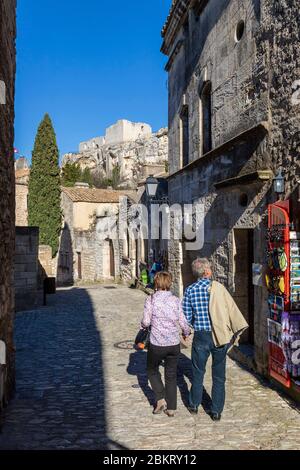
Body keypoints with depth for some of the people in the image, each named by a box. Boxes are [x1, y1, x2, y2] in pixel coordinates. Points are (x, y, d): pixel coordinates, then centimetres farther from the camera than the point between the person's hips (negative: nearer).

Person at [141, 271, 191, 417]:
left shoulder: (151, 300, -9)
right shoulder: (176, 300, -3)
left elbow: (146, 322, -11)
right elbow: (182, 322, -1)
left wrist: (144, 324, 12)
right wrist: (187, 333, 19)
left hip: (157, 344, -2)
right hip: (174, 343, 2)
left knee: (152, 370, 22)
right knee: (171, 375, 16)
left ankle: (161, 399, 11)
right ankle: (171, 408, 21)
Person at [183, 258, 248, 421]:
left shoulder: (190, 290, -4)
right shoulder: (218, 287, -7)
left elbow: (187, 317, -2)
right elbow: (232, 308, -8)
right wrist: (237, 330, -1)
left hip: (201, 336, 1)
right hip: (220, 336, -1)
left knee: (198, 372, 18)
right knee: (219, 375, 11)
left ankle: (194, 405, 32)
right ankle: (216, 411, 18)